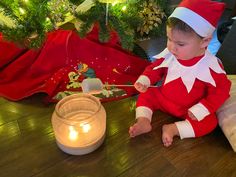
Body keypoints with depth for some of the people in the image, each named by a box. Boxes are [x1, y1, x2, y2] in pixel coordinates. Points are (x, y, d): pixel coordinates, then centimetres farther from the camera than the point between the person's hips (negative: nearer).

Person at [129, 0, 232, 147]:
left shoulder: (211, 66, -23)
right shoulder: (169, 55, -14)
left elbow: (220, 92, -16)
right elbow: (155, 68, 1)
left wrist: (199, 111, -24)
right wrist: (144, 80, -19)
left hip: (190, 110, -3)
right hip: (162, 99, 3)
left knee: (210, 121, -21)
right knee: (146, 94, -7)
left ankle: (174, 129, -24)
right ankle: (143, 120, -20)